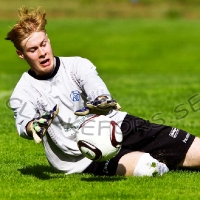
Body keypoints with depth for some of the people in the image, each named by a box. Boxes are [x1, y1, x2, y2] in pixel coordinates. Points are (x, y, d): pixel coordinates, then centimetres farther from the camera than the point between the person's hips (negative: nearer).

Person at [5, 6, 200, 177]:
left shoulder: (77, 65, 3)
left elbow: (94, 85, -18)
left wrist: (101, 101, -43)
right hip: (88, 159, -2)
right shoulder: (22, 95, 0)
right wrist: (33, 127, -46)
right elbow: (24, 122, -20)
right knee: (146, 166, -31)